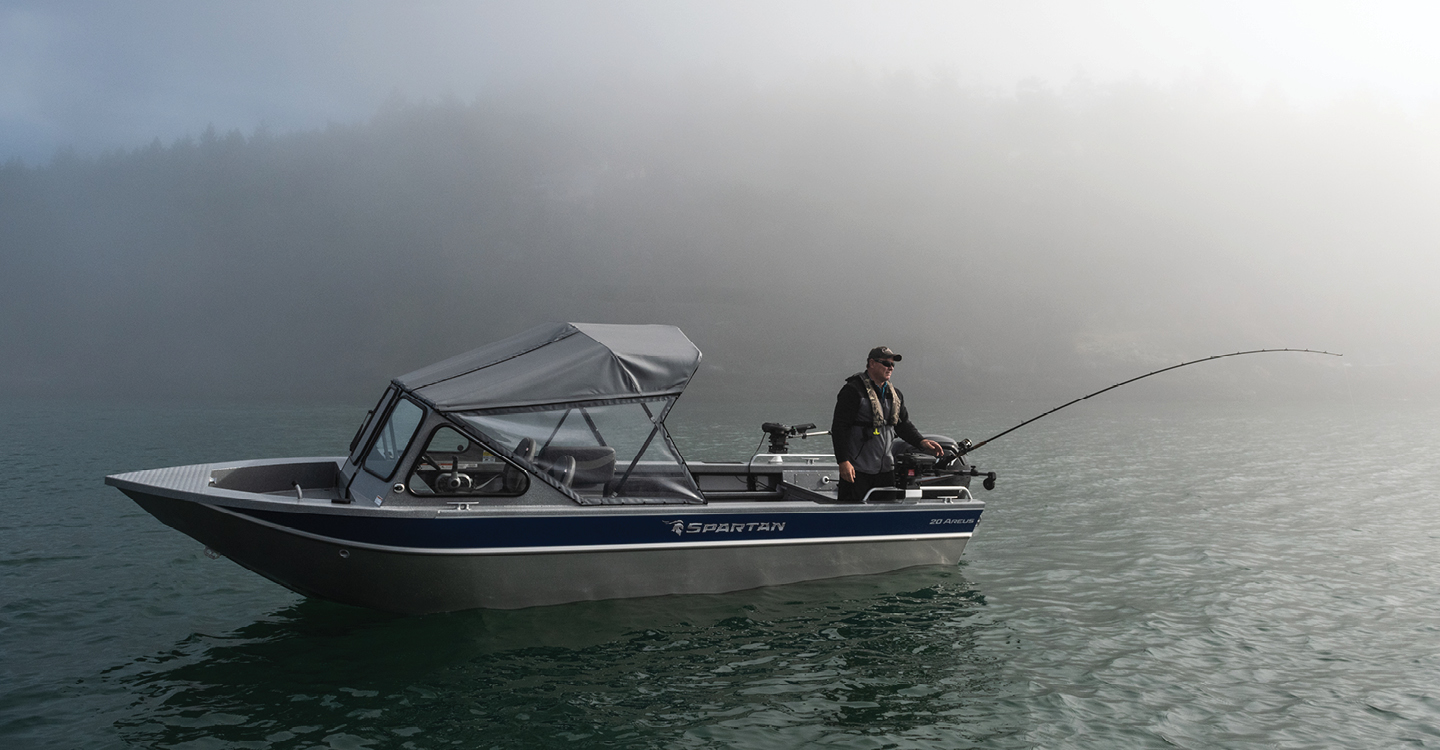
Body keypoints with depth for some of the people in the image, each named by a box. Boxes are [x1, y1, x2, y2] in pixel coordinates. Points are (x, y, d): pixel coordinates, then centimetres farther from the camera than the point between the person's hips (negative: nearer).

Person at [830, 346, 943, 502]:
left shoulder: (895, 394, 12)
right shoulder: (853, 391, -12)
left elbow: (904, 424, 20)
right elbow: (839, 427, -14)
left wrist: (922, 442, 2)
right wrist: (843, 461, -20)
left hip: (885, 469, 7)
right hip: (856, 469, -7)